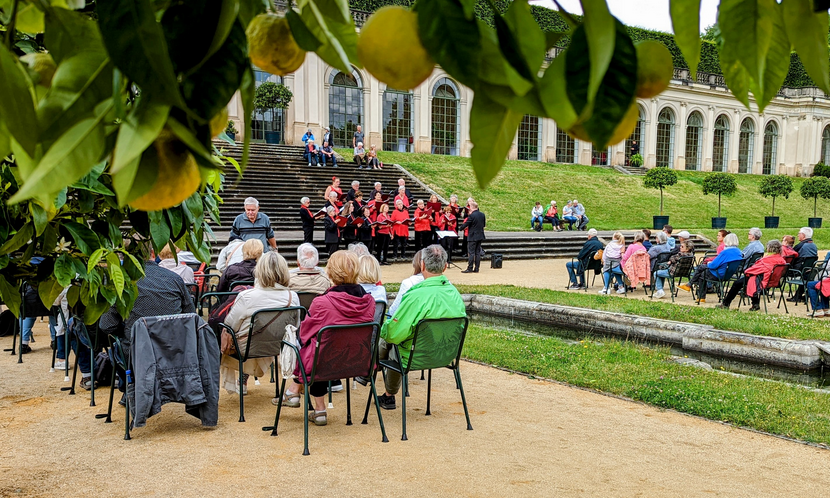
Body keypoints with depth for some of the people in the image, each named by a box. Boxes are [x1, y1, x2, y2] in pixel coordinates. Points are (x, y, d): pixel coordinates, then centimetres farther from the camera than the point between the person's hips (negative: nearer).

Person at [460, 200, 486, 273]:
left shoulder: (471, 216, -17)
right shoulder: (482, 215, 4)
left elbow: (465, 224, -12)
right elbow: (484, 224, 13)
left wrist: (460, 228, 7)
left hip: (473, 237, -7)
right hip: (480, 236, 7)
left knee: (471, 253, -3)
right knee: (478, 252, 10)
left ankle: (470, 268, -2)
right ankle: (476, 268, 11)